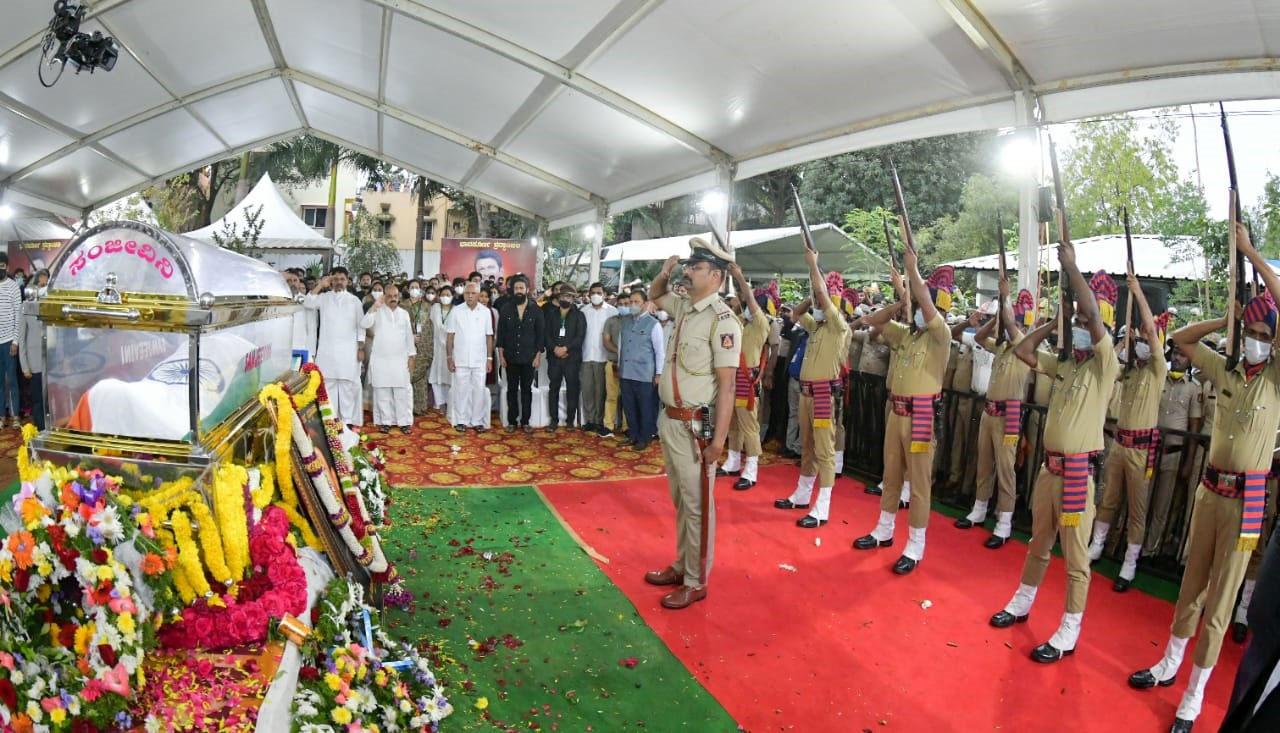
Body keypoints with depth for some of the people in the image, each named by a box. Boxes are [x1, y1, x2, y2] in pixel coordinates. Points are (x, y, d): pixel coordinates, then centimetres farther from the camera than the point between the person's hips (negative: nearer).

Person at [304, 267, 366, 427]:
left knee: (348, 385, -2)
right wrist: (320, 285, -9)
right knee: (328, 384, 3)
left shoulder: (354, 300, 8)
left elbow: (360, 325, 7)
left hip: (349, 349, -1)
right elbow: (307, 304, -9)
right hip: (327, 349, 1)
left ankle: (348, 420, 1)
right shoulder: (323, 297, 9)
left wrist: (361, 348, 0)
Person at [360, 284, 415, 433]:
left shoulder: (404, 313, 9)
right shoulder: (377, 312, 1)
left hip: (400, 359, 1)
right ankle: (385, 421, 12)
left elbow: (409, 336, 10)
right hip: (381, 359, -1)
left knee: (403, 392, 0)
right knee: (382, 392, 3)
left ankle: (404, 421, 7)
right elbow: (363, 324, -15)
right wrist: (374, 307, -21)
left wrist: (411, 356, 5)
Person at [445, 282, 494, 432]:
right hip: (460, 360, -1)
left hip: (480, 360, 1)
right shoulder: (456, 311, -1)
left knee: (479, 390, 3)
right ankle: (461, 421, 14)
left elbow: (489, 337, 5)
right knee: (461, 390, 4)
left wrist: (489, 359, 2)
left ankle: (478, 421, 13)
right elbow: (450, 336, 1)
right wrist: (449, 358, -3)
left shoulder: (485, 312, 3)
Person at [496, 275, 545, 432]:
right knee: (512, 389, 6)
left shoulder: (535, 310, -1)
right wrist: (501, 355, -3)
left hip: (529, 358, -1)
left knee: (527, 390, 6)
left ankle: (525, 421, 14)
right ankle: (512, 421, 14)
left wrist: (538, 356, -5)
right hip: (510, 357, 1)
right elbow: (500, 333, 2)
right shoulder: (506, 308, 1)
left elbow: (541, 334, 1)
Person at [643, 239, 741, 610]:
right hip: (670, 420, 8)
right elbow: (654, 296, 30)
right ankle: (682, 565, 34)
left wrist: (719, 437, -21)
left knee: (697, 505, 3)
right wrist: (664, 273, 7)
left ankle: (696, 582, 16)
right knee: (680, 500, 19)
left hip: (696, 426, -8)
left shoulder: (722, 320, -17)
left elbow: (726, 385, -18)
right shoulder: (684, 306, 7)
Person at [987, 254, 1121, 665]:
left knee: (1075, 555, 3)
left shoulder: (1105, 365, -10)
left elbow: (1093, 314, -23)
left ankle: (1069, 632, 12)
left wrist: (1071, 266, -18)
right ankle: (1022, 603, 36)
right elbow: (1022, 350, 14)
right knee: (1038, 542, 21)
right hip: (1049, 466, 7)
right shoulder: (1063, 364, 9)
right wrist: (1055, 323, 8)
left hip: (1079, 471, -7)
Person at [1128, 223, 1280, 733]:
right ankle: (1169, 664, 30)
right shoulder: (1226, 371, 6)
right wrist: (1228, 318, 2)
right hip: (1210, 486, 4)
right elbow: (1180, 339, 14)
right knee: (1192, 581, 16)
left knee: (1221, 595, 2)